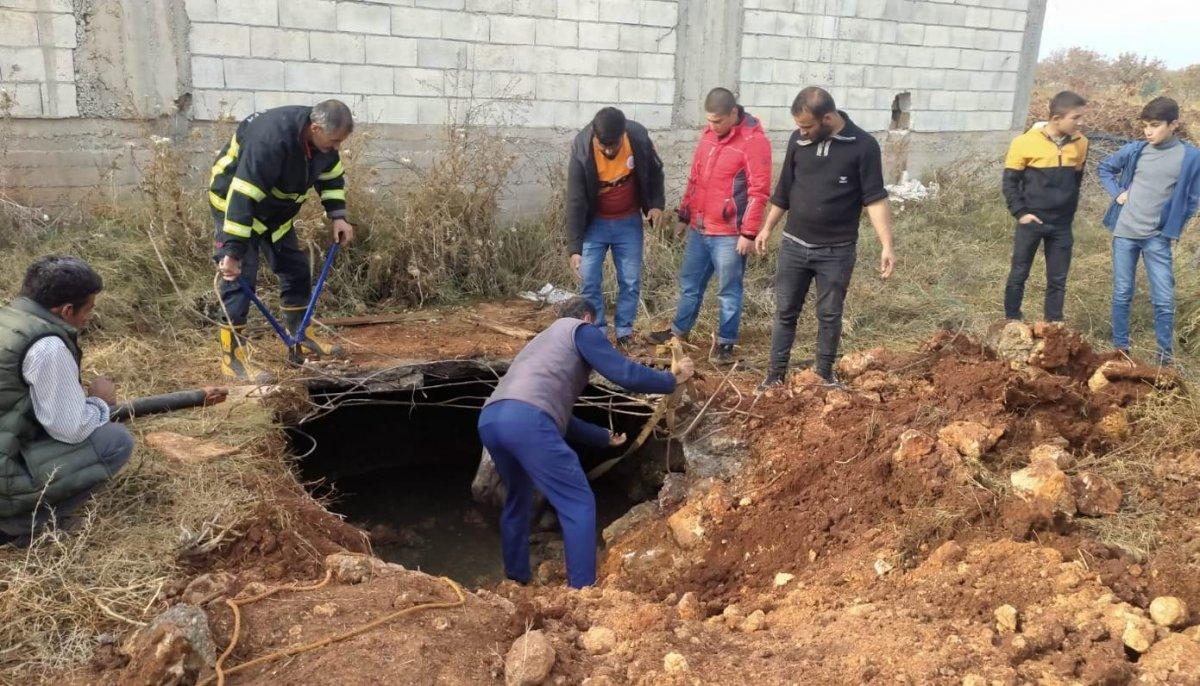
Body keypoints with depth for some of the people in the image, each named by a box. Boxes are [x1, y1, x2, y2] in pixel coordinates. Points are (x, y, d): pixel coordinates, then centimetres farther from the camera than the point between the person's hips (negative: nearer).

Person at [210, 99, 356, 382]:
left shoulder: (321, 137, -13)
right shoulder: (271, 139, -38)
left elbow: (332, 176, 7)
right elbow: (242, 198, -39)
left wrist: (338, 216, -6)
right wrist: (232, 250, -39)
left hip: (274, 208, 8)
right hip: (234, 202, -8)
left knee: (296, 268, 10)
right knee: (240, 276, -15)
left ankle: (301, 335, 25)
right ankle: (231, 356, -10)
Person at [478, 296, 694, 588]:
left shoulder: (543, 341, 39)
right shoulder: (580, 330, 16)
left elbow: (560, 416, 43)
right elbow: (626, 374, 5)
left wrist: (605, 437, 53)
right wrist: (673, 379, 22)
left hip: (489, 419, 9)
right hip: (526, 419, -9)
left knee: (518, 499, 30)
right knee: (579, 505, 1)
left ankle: (516, 580, 39)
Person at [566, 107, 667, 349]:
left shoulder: (639, 137, -20)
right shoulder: (581, 150, -25)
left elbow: (654, 171, 2)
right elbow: (575, 201, -22)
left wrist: (657, 204, -7)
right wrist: (575, 248, -23)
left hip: (629, 222, 2)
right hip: (595, 222, -1)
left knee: (631, 281, 2)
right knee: (590, 281, -4)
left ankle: (624, 333, 16)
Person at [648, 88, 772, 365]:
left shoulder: (754, 141, -14)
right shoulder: (709, 135, 8)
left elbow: (759, 191, -16)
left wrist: (748, 233, -17)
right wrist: (684, 216, 19)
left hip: (729, 234, -7)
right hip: (699, 228, 7)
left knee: (728, 290, 5)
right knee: (689, 282, 18)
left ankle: (725, 342, 16)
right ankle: (680, 330, 33)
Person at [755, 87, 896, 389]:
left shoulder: (863, 145, -10)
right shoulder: (798, 140, 1)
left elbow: (875, 198, -11)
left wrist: (887, 245, -18)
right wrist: (767, 228, 16)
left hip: (837, 251, -3)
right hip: (793, 245, 3)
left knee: (830, 315, 8)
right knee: (785, 312, 7)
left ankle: (825, 375, 22)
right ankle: (776, 374, 16)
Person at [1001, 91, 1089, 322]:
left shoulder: (1080, 143, 2)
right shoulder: (1026, 142, -12)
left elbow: (1076, 179, 16)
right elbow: (1010, 181, -5)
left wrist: (1069, 212, 14)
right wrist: (1020, 212, -12)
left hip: (1062, 224, 4)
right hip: (1031, 221, -3)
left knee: (1058, 280, 8)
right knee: (1019, 274, 6)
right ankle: (1011, 323, 19)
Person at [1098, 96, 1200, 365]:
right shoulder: (1134, 150, -1)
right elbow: (1104, 168, 16)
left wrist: (1173, 231, -1)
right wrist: (1117, 193, 2)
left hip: (1158, 238, -2)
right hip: (1124, 233, 2)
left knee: (1164, 299, -1)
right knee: (1122, 294, 9)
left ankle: (1166, 354, 13)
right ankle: (1120, 347, 21)